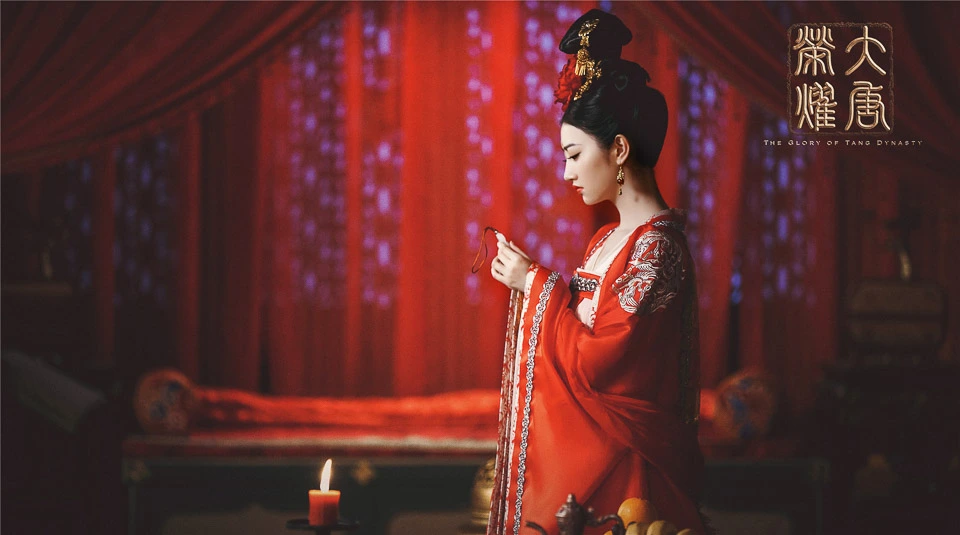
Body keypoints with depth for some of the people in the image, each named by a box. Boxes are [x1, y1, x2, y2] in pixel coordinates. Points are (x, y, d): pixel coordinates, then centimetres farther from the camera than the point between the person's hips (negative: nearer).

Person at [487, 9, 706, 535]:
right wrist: (530, 280, 5)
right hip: (580, 451, 9)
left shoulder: (656, 249, -16)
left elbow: (594, 362, -19)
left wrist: (536, 284, -10)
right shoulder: (606, 240, 12)